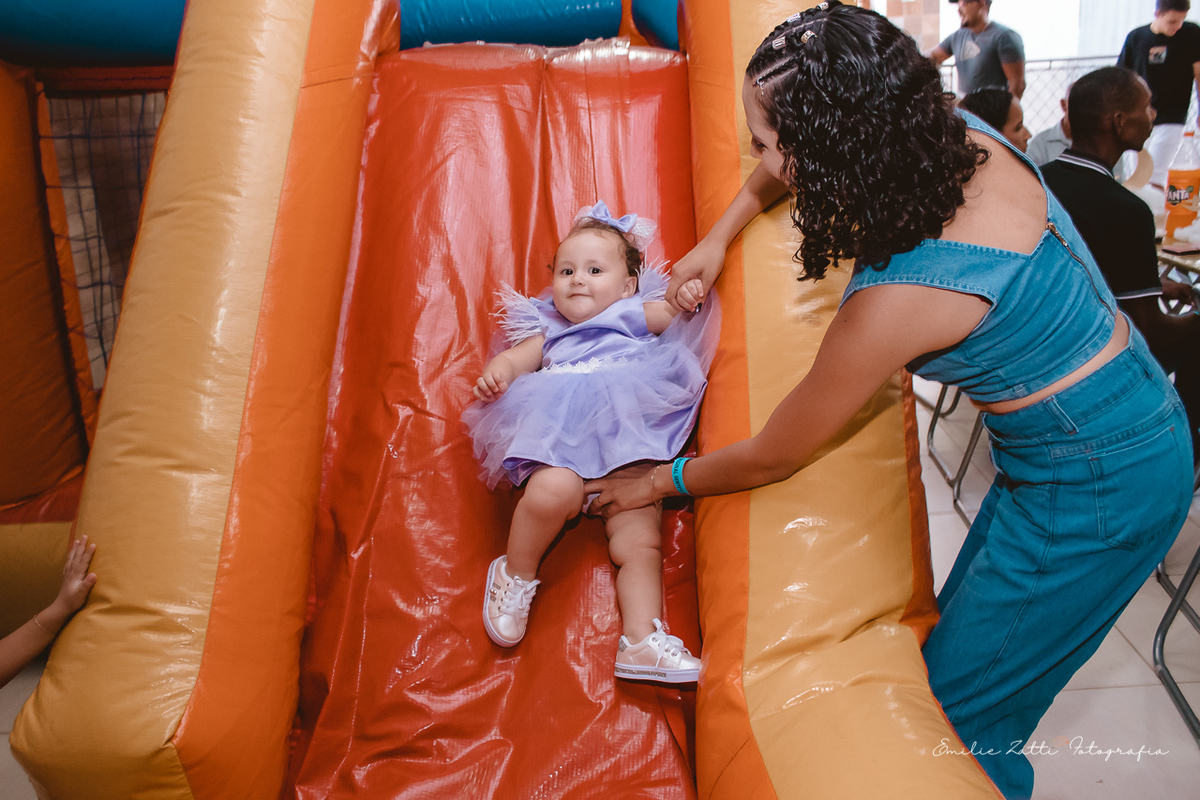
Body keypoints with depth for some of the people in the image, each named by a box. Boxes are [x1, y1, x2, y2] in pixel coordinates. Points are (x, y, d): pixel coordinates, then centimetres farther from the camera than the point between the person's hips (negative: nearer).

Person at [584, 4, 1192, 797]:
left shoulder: (898, 297, -31)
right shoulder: (962, 137, -10)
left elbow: (772, 458, -15)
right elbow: (791, 165, 13)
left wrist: (663, 480, 1)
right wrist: (719, 236, 8)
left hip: (1094, 487, -8)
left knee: (957, 717, 2)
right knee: (960, 636, 19)